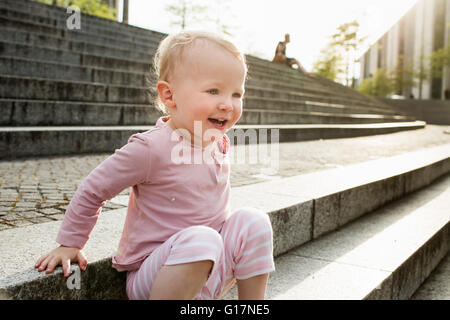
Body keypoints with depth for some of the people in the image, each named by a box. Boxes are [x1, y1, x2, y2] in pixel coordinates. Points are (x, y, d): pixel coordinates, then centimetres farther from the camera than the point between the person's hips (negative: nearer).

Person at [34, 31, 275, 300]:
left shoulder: (218, 142, 1)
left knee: (253, 221, -14)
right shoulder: (151, 149, -20)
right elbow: (93, 191, -8)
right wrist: (69, 245, -1)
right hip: (153, 276, -7)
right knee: (199, 240, -35)